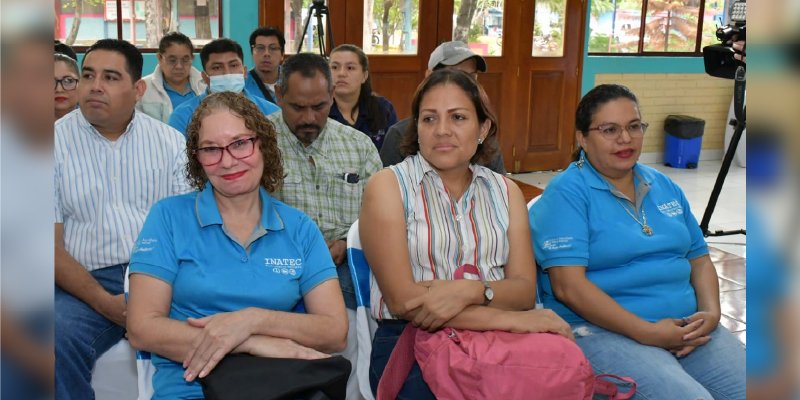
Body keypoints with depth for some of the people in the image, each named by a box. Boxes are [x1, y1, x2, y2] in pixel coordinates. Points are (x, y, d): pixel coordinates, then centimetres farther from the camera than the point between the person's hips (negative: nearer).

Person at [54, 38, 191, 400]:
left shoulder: (170, 142, 10)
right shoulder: (58, 142, 5)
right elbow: (52, 245, -1)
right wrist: (104, 302, -15)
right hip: (88, 282, -1)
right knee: (60, 337, -32)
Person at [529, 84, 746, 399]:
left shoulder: (664, 187, 16)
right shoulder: (567, 193, -6)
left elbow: (699, 258, 19)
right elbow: (568, 286, -15)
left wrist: (711, 312, -1)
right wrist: (648, 332, -18)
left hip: (684, 326, 7)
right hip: (602, 329, -6)